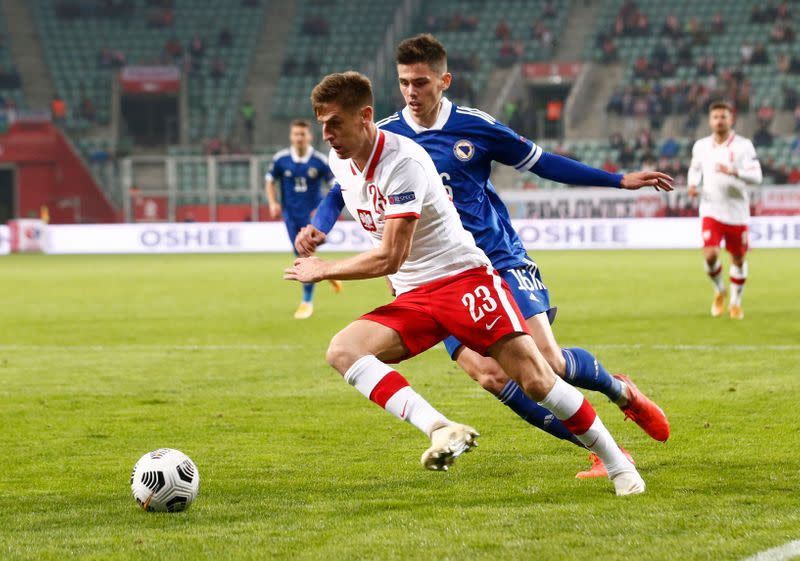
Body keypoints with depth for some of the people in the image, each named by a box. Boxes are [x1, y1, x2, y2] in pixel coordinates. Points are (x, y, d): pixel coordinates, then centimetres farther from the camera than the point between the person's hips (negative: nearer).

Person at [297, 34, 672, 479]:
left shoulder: (474, 126, -1)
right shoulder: (384, 137, 0)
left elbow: (540, 162, 9)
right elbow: (342, 193, 5)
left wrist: (619, 180, 10)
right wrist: (317, 230, -18)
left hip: (502, 260, -1)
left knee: (549, 361, -15)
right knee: (491, 375, -20)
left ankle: (621, 390, 19)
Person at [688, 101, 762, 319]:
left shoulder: (743, 145, -7)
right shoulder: (701, 146, 4)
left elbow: (756, 176, -16)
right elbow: (695, 168, 24)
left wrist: (733, 172, -34)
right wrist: (692, 185, 3)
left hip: (737, 213, -1)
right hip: (711, 211, 1)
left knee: (738, 259, 8)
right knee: (710, 256, -16)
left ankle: (735, 302, 27)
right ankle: (719, 291, 12)